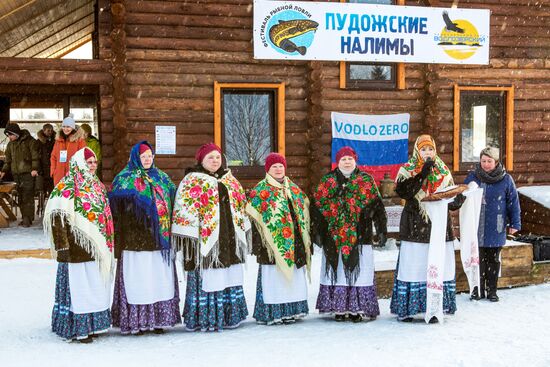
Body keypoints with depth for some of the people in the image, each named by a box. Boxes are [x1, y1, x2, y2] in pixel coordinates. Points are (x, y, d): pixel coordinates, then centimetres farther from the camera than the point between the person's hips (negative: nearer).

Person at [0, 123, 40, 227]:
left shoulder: (30, 141, -3)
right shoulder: (10, 144, 16)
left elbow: (35, 156, -7)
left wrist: (34, 168, -16)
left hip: (28, 173, -6)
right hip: (16, 174, 6)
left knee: (28, 197, -9)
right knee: (21, 197, 6)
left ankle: (28, 219, -7)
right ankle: (25, 218, 12)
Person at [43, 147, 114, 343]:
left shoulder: (98, 186, 14)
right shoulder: (66, 187, -10)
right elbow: (57, 218, -14)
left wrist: (106, 243, 18)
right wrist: (63, 246, -18)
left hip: (98, 247, 8)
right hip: (77, 247, -7)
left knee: (97, 286, 11)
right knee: (79, 286, -4)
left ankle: (93, 324, 21)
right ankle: (78, 328, 4)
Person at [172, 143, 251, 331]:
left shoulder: (229, 180, 16)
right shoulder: (191, 181, -3)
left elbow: (240, 206, 21)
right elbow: (184, 210, -9)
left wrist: (242, 232, 16)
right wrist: (190, 238, -15)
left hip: (228, 238, 6)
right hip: (204, 239, -6)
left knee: (229, 277, 10)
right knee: (205, 278, -4)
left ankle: (229, 315, 19)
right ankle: (204, 319, 3)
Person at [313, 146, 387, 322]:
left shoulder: (367, 181, 8)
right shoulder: (327, 182, 10)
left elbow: (376, 206, 5)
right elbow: (317, 207, 8)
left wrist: (381, 229, -1)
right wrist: (319, 232, 2)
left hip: (359, 235, -1)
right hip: (334, 236, 1)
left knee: (358, 270, -2)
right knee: (337, 271, 2)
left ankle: (358, 308, 4)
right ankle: (339, 308, 9)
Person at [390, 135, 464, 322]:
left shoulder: (443, 172, 14)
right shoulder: (407, 170, 4)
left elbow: (452, 198, 17)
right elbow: (402, 191, -15)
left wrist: (458, 200, -6)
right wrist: (422, 175, -19)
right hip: (415, 227, -3)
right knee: (413, 266, -3)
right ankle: (405, 309, 5)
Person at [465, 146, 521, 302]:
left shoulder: (506, 179, -2)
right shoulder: (472, 177, 0)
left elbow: (513, 202, 2)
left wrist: (515, 223, 1)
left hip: (496, 229, -1)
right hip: (476, 229, 1)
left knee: (493, 260, 9)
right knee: (478, 259, 7)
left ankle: (492, 289, 20)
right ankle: (478, 289, 18)